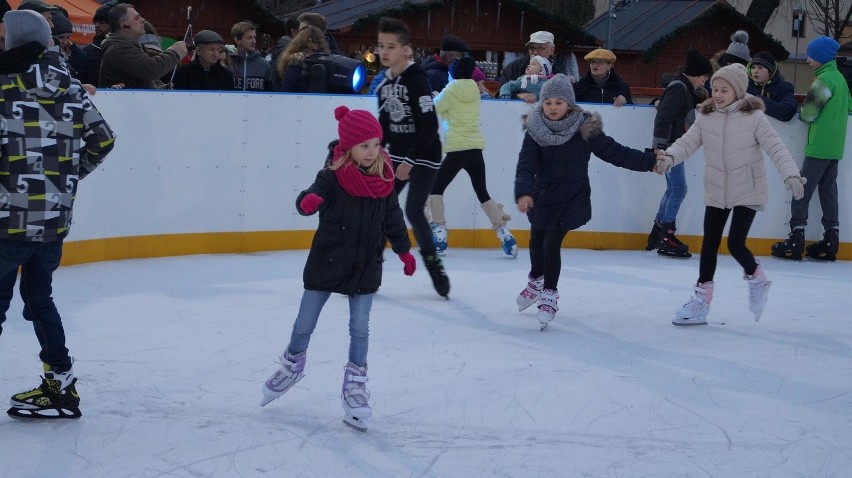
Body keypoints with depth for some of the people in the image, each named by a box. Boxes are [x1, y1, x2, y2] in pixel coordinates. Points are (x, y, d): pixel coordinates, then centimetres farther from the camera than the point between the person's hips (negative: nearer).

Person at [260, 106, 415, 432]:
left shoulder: (384, 182, -2)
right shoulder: (332, 179, -15)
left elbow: (393, 219, 11)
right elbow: (310, 199, -28)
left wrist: (404, 250, 19)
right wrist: (308, 201, -52)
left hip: (365, 269, 2)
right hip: (325, 265, -2)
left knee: (360, 329, 3)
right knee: (305, 323, 11)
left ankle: (355, 385, 14)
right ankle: (292, 365, 36)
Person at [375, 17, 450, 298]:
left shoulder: (417, 80, -19)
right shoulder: (385, 83, 5)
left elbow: (429, 125, -22)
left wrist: (410, 160, -23)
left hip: (424, 156, -7)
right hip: (398, 155, 7)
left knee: (413, 211, -13)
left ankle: (433, 264, 4)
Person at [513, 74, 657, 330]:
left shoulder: (585, 129, -9)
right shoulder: (536, 132, -8)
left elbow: (614, 152, -3)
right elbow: (526, 165, -15)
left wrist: (650, 161, -4)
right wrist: (524, 192, -32)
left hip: (572, 199, -3)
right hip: (543, 197, 3)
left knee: (551, 244, -12)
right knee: (536, 241, 18)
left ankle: (549, 295, 5)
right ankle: (536, 281, 48)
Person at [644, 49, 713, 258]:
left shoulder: (685, 88, 15)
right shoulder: (678, 88, -16)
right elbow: (663, 117, -23)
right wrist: (660, 145, -29)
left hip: (675, 146, 11)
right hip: (670, 146, -11)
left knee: (673, 189, 15)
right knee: (679, 189, -9)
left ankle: (657, 233, 22)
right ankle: (666, 237, -6)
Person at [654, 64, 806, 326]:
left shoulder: (754, 117, -11)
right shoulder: (706, 117, 0)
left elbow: (775, 147, -16)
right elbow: (688, 142, -5)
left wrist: (790, 174, -29)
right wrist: (669, 156, -25)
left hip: (747, 192, -4)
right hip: (716, 192, 4)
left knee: (736, 244, -10)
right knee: (709, 244, 7)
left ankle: (756, 279, 21)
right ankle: (701, 300, 17)